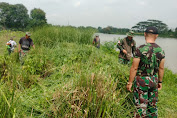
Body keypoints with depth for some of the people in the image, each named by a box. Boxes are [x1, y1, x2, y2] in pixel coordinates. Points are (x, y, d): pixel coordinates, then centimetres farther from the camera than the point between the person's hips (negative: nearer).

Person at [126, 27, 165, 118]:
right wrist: (160, 81, 18)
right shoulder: (160, 50, -2)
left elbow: (134, 68, -15)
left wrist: (130, 82, -6)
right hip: (154, 80, 5)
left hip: (141, 80, -4)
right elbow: (161, 68, 6)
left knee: (141, 106, 5)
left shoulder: (140, 49, -17)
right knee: (152, 105, 19)